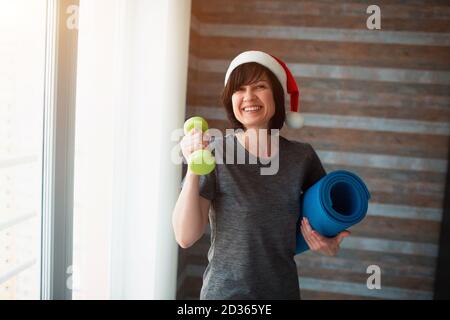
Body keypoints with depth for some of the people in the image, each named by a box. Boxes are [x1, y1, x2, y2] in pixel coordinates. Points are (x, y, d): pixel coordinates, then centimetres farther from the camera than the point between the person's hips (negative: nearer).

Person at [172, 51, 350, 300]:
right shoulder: (213, 152, -15)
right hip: (224, 291, -2)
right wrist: (193, 168, -29)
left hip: (284, 289, 3)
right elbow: (186, 238, -18)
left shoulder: (303, 156, -8)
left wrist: (330, 243, -7)